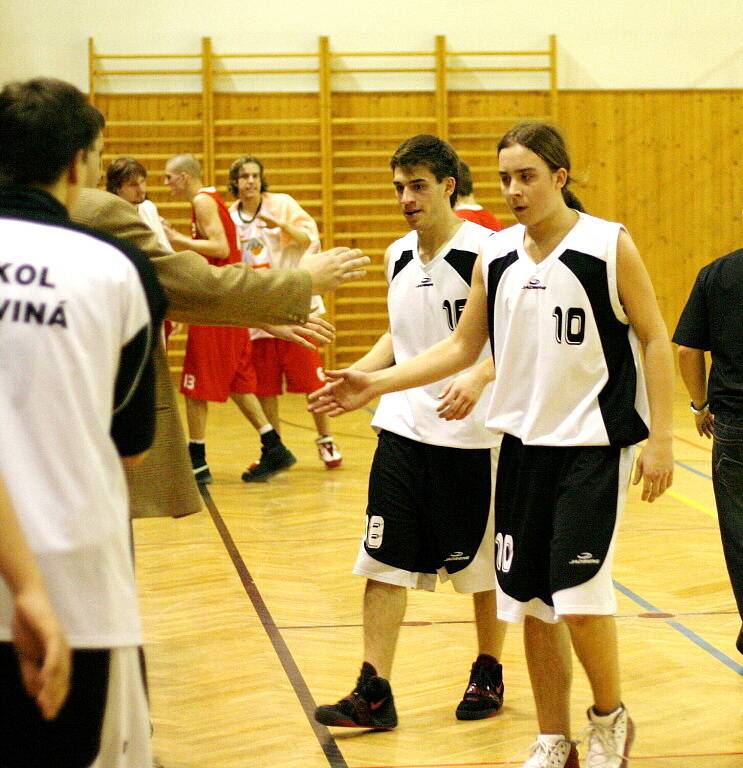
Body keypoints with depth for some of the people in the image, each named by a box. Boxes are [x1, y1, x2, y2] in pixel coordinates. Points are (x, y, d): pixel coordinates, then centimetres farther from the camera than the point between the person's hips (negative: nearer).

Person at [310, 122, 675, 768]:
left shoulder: (610, 246, -8)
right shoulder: (495, 258, 5)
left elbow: (655, 340, -5)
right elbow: (464, 345, 11)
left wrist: (660, 439, -10)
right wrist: (377, 383, 2)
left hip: (593, 443, -5)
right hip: (524, 443, 5)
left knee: (578, 595, -10)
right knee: (531, 601, 7)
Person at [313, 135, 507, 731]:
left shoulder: (486, 253, -12)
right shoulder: (399, 256, 9)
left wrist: (478, 377, -33)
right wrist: (357, 376, 9)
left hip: (470, 435, -5)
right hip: (403, 428, 6)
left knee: (481, 562, 10)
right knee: (383, 559, 1)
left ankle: (488, 674, 29)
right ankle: (374, 693, 5)